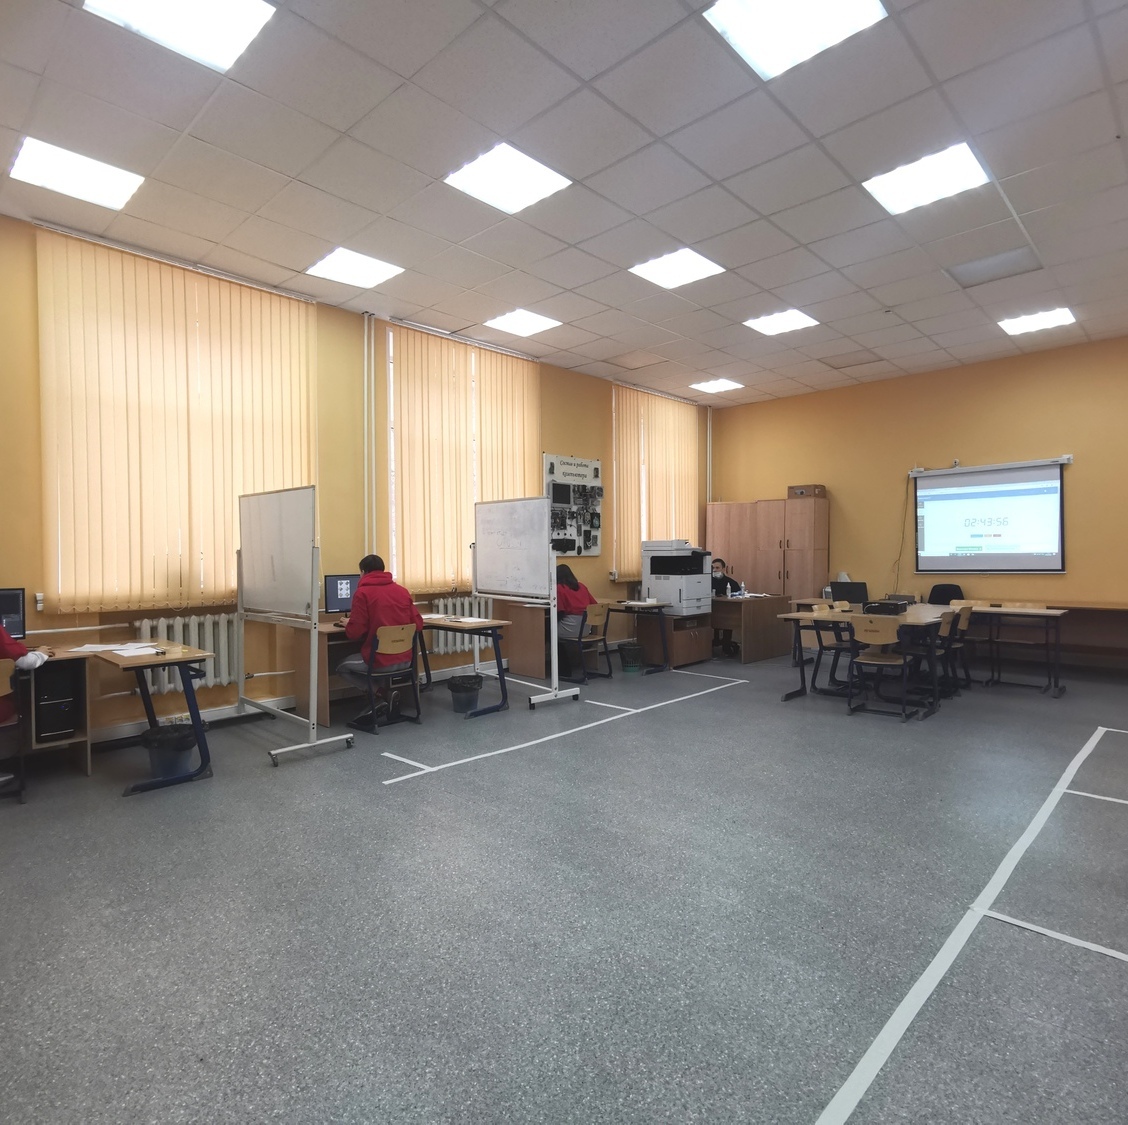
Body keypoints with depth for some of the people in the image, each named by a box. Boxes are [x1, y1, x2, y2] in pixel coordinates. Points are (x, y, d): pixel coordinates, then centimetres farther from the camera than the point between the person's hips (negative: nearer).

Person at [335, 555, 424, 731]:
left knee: (342, 668, 23)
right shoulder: (402, 590, 7)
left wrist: (347, 623, 11)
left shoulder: (362, 593, -8)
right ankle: (385, 696, 15)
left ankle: (380, 696, 4)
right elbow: (418, 624, 8)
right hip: (406, 659, 6)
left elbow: (355, 633, -11)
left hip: (380, 661, -6)